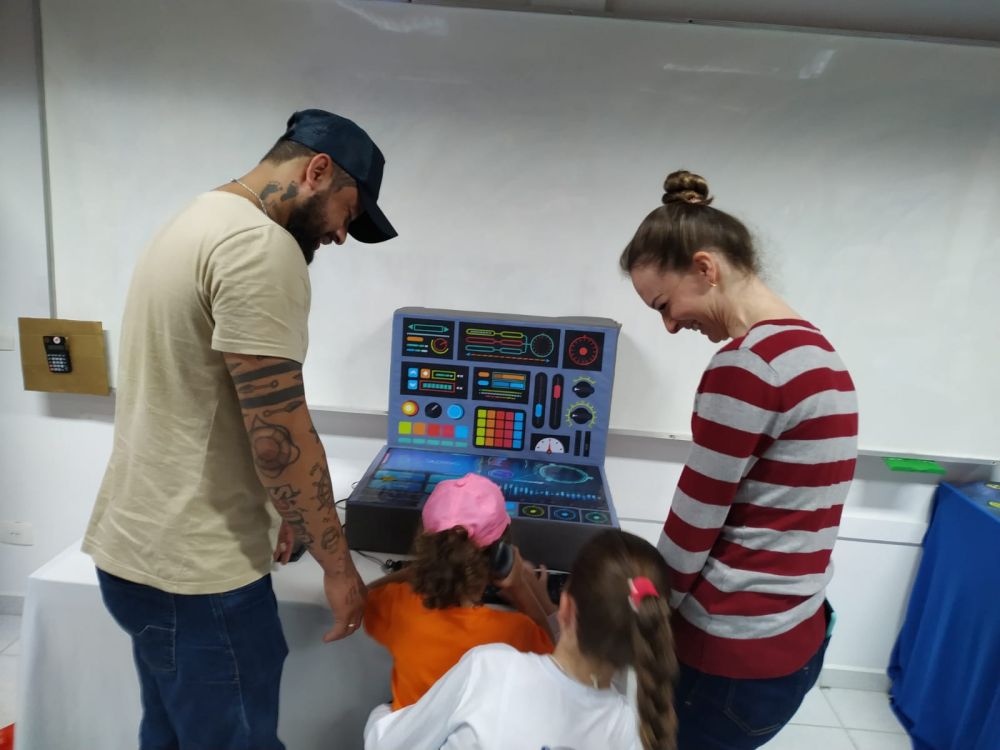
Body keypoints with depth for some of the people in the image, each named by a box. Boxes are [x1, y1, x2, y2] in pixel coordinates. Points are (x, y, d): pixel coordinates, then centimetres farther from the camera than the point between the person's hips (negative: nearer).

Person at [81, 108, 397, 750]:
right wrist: (337, 562, -11)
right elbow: (278, 434, -24)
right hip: (194, 568, -9)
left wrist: (281, 513, 21)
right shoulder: (261, 245, -20)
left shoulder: (194, 223, 12)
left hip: (137, 547, 10)